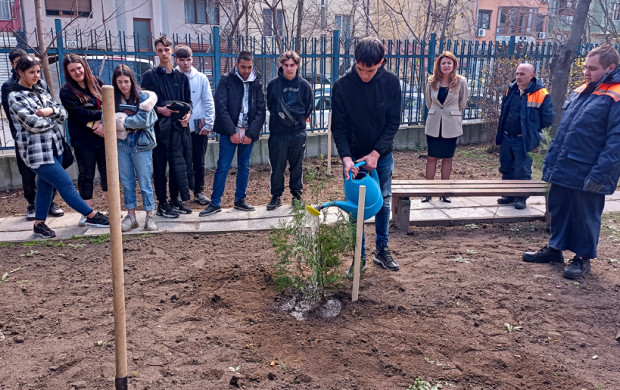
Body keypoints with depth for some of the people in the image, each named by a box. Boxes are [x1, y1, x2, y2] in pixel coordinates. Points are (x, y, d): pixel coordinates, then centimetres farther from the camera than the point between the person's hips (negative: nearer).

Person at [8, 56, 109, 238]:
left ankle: (39, 224, 25)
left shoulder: (40, 91, 11)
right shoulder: (15, 97, -9)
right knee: (66, 183, -5)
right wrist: (54, 118, -3)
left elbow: (63, 113, 5)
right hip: (37, 151, -7)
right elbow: (34, 124, -17)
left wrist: (51, 111, -16)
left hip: (54, 146, 7)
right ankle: (92, 216, 3)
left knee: (45, 185, 13)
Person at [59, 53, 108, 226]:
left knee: (107, 172, 9)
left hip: (104, 136, 3)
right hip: (83, 140, -3)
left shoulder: (98, 83, 6)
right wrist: (102, 113, -12)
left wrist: (104, 123, -14)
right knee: (86, 175, 5)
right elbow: (80, 114, -13)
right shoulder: (66, 91, -3)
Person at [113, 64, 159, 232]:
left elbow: (143, 120, -16)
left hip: (141, 145, -4)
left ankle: (150, 216, 12)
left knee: (145, 182, 2)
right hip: (122, 145, 4)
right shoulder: (113, 99, 5)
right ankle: (131, 215, 21)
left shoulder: (143, 97, -7)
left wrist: (122, 120, -11)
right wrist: (132, 121, -18)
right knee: (127, 182, 11)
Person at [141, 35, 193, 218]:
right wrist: (159, 109, -15)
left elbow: (188, 101, 14)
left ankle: (175, 200, 19)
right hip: (160, 127, -3)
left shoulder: (181, 77, 13)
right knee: (160, 166, 1)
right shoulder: (150, 76, 2)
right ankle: (162, 204, 10)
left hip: (179, 127, 4)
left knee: (179, 164, 7)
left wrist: (187, 113, -6)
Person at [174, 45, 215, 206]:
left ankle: (199, 191, 19)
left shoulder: (201, 78, 2)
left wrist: (208, 124, -2)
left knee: (199, 162, 7)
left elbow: (209, 102, 3)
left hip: (199, 127, 1)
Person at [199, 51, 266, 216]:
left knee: (244, 167, 11)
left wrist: (251, 133, -8)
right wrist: (232, 132, -13)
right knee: (222, 167, -3)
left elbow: (261, 110, 2)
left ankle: (240, 200, 22)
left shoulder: (257, 83, 5)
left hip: (249, 133, 3)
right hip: (229, 132, -3)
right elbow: (221, 108, -7)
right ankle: (215, 203, 5)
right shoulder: (226, 80, -2)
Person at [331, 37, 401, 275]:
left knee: (383, 204, 12)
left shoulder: (391, 82, -9)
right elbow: (339, 127, -11)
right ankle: (359, 257, 16)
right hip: (353, 157, -2)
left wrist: (376, 153, -15)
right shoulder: (342, 86, -14)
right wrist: (346, 157, -24)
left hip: (382, 156, 2)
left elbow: (393, 122, -7)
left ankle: (382, 250, 29)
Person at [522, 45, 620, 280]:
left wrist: (599, 174, -21)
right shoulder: (580, 92, 12)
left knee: (585, 216, 6)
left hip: (587, 175, -7)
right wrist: (550, 160, 13)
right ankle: (555, 249, 32)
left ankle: (583, 258, 22)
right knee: (558, 209, 16)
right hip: (563, 169, 7)